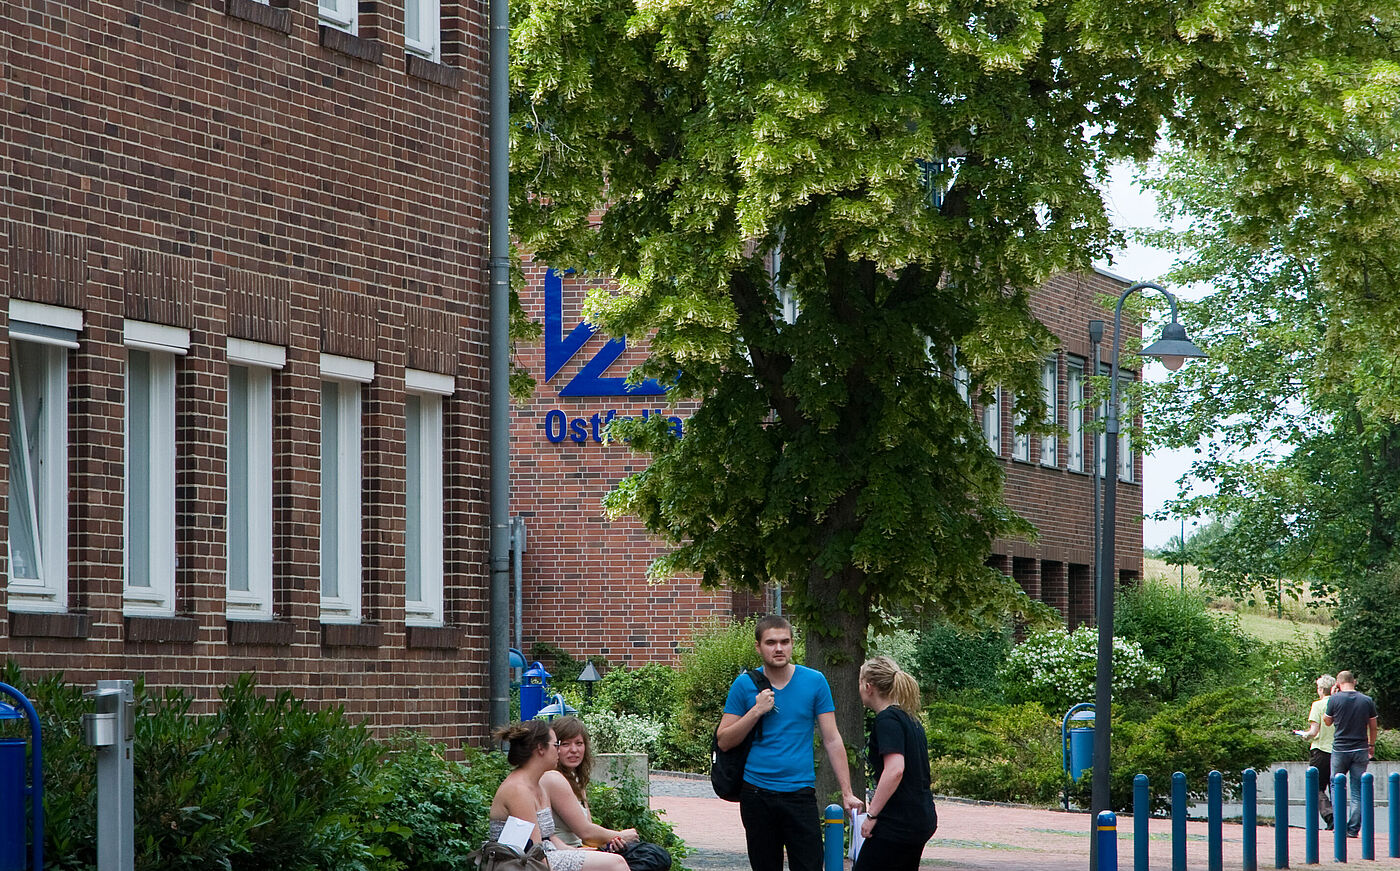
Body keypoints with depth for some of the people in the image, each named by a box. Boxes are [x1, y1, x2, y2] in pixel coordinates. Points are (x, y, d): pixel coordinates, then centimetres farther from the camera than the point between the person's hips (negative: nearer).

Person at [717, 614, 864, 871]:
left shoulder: (815, 681, 2)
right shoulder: (745, 684, 2)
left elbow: (832, 740, 2)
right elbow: (724, 741, 3)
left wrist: (847, 792, -3)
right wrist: (756, 712, -12)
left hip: (800, 792, -1)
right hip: (756, 792, 1)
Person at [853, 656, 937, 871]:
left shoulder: (887, 719, -12)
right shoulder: (911, 721, 17)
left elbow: (895, 770, -24)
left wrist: (872, 815, -20)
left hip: (897, 822, -9)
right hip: (922, 820, 9)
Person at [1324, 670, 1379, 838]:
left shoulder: (1334, 699, -7)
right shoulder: (1367, 701, 0)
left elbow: (1328, 722, 8)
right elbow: (1373, 726, 7)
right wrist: (1371, 746, 22)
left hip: (1340, 749, -2)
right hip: (1360, 750, 2)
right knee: (1357, 792, 4)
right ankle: (1353, 829, 0)